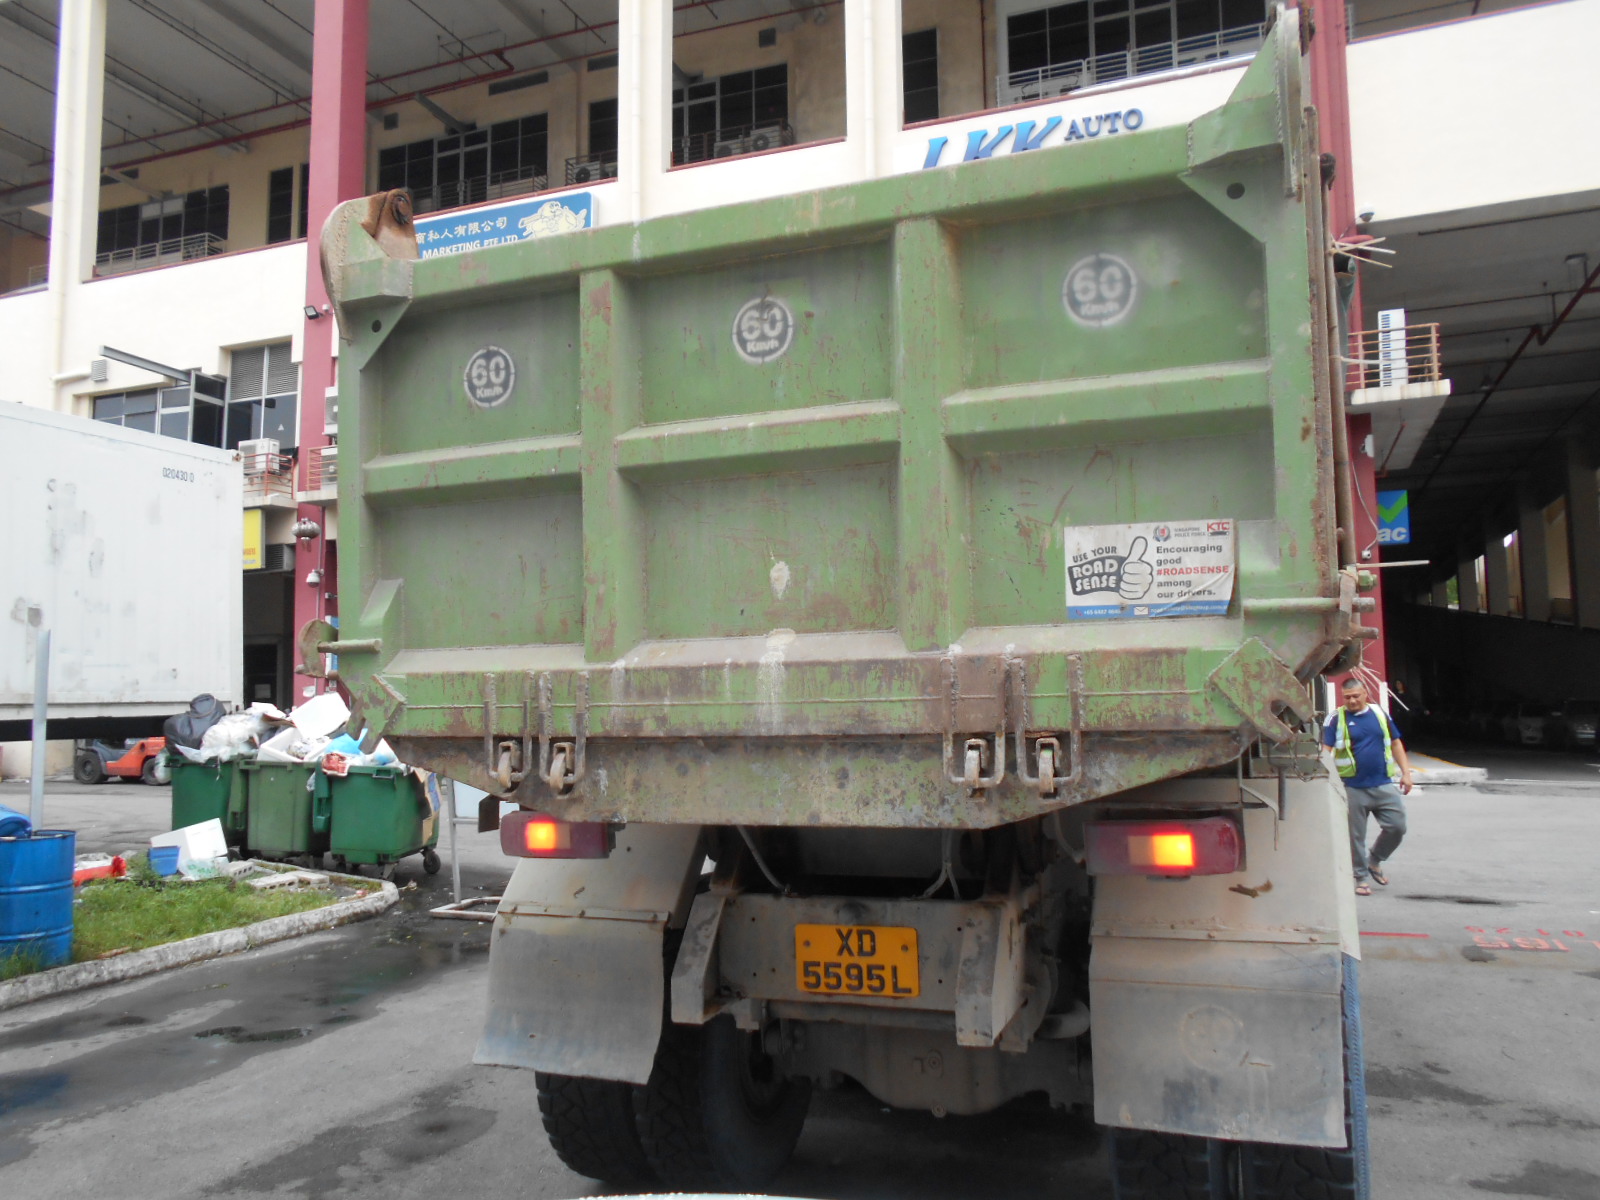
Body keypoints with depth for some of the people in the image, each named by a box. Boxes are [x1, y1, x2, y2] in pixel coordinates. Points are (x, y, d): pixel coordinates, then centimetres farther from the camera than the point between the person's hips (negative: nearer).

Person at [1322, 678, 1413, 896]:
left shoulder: (1380, 714, 8)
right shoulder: (1336, 718, -3)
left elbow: (1396, 743, 14)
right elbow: (1325, 750, -9)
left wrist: (1406, 772, 8)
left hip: (1384, 785, 3)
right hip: (1353, 787, -3)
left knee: (1397, 826, 3)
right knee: (1356, 836, 4)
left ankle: (1374, 860, 27)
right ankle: (1361, 878, 18)